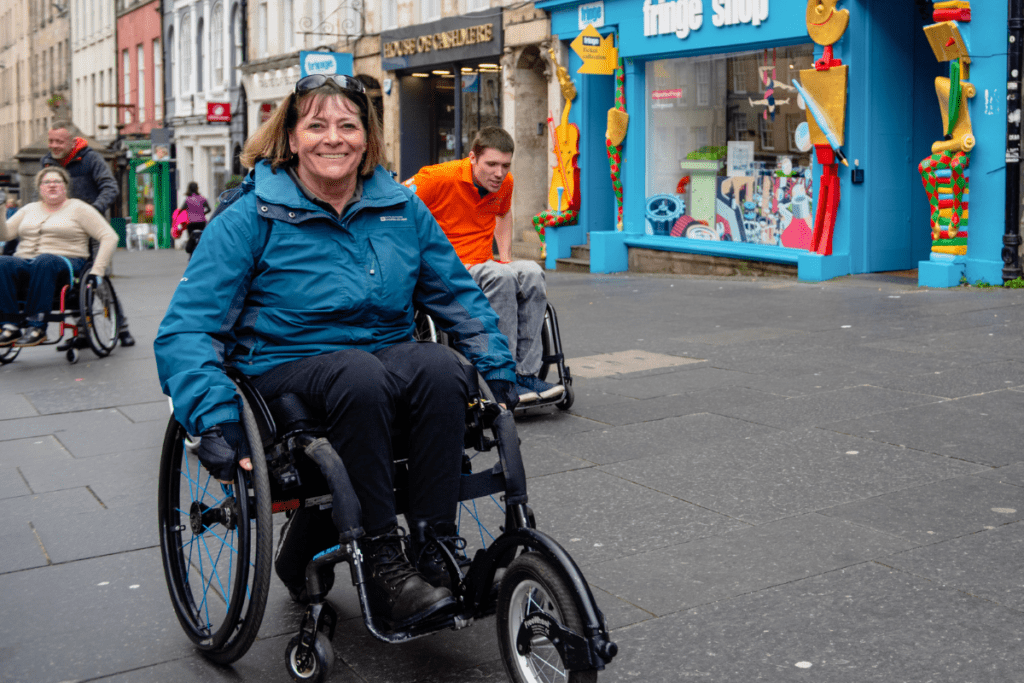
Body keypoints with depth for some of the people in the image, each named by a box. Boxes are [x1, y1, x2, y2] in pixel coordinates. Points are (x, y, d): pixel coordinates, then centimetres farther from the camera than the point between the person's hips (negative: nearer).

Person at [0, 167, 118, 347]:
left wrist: (97, 270, -9)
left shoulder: (78, 208, 12)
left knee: (44, 261, -39)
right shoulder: (30, 209, 26)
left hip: (64, 264, -4)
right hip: (26, 264, 4)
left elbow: (109, 237, 2)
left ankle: (36, 326, -41)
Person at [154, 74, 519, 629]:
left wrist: (499, 371, 7)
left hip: (385, 359, 4)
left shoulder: (401, 208, 8)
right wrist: (214, 419, -24)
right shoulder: (251, 216, -4)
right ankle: (382, 560, -26)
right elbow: (186, 329, -10)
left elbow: (458, 294, 18)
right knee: (359, 374, -37)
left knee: (440, 366, -30)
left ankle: (436, 548, -20)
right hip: (289, 368, -3)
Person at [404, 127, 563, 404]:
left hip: (483, 265, 6)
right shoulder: (441, 178, -13)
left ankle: (526, 373, -23)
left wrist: (505, 255, 15)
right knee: (501, 277, -34)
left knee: (532, 273, -24)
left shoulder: (504, 183, 7)